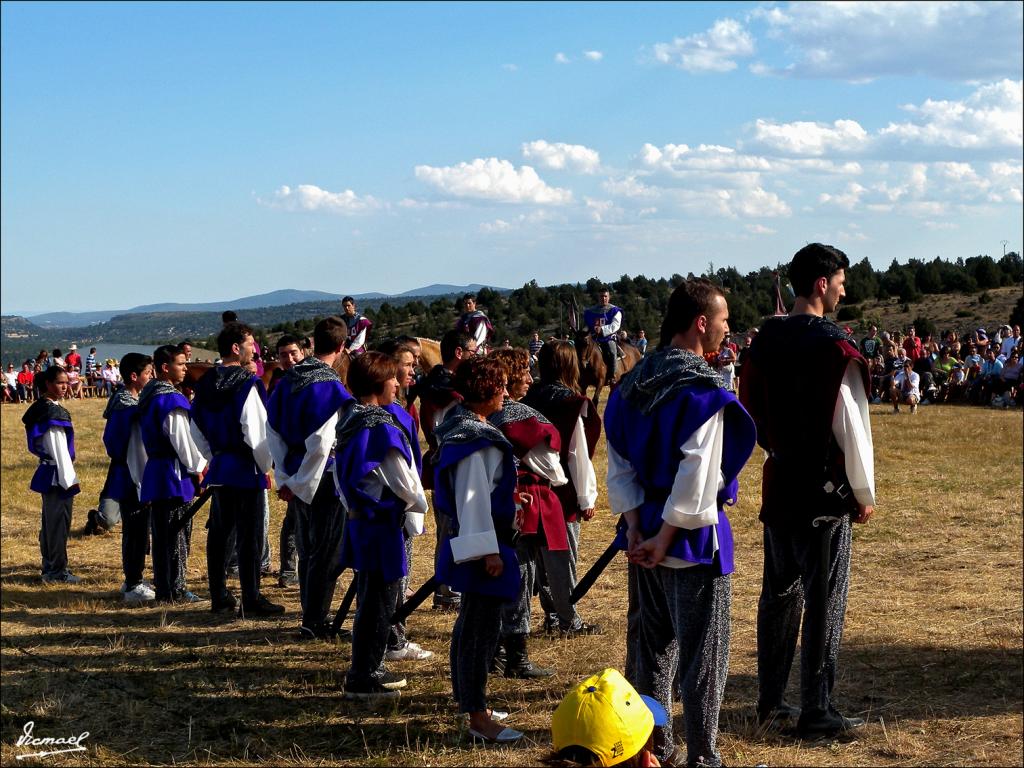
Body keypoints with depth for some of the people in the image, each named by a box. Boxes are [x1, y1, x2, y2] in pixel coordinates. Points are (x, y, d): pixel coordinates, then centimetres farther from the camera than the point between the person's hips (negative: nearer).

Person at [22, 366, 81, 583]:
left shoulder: (40, 408, 11)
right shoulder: (53, 412, -18)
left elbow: (35, 446, 17)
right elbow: (59, 448, -19)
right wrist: (69, 479, -16)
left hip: (48, 473, 10)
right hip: (58, 475, -10)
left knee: (50, 522, 17)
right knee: (59, 523, -3)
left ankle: (50, 566, 26)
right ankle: (57, 572, 3)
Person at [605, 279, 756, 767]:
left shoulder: (633, 384, 6)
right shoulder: (704, 390, -16)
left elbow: (619, 463, 4)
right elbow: (697, 477, -21)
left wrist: (635, 526, -1)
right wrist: (667, 537, -15)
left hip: (644, 528, 7)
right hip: (693, 535, -7)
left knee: (650, 641, 17)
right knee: (702, 649, 3)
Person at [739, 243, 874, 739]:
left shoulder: (765, 341, 6)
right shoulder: (834, 348, -15)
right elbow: (852, 426, -15)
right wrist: (864, 492, -6)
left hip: (779, 484, 7)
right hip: (825, 491, -7)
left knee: (779, 592, 15)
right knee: (824, 600, 1)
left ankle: (770, 701, 23)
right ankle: (817, 713, 5)